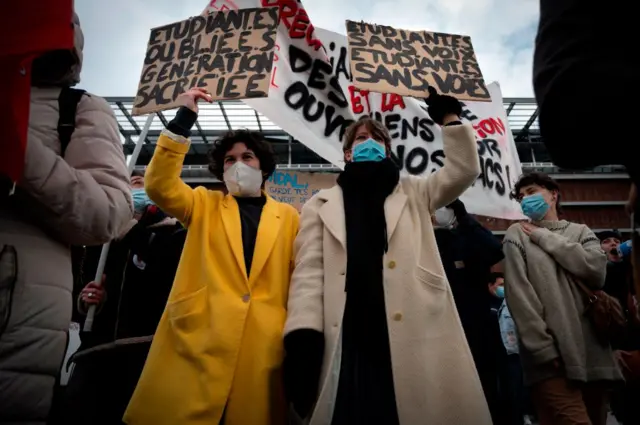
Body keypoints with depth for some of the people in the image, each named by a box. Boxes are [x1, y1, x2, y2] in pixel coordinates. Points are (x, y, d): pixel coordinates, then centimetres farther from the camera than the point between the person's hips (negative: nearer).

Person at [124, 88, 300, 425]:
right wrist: (184, 118, -6)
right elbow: (158, 185, -3)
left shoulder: (288, 217, 12)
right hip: (198, 337, 0)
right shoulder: (205, 206, 14)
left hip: (263, 344, 1)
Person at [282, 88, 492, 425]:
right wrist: (304, 334, -7)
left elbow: (464, 170, 11)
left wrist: (449, 117, 9)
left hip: (415, 337, 1)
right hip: (346, 340, 0)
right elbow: (309, 271, 4)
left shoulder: (413, 192, 21)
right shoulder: (321, 204, 15)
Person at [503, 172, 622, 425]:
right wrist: (542, 348, -15)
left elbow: (596, 271, -6)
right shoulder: (518, 234, 4)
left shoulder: (580, 231, 16)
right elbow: (518, 293, -7)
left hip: (593, 352, 4)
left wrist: (545, 237, -3)